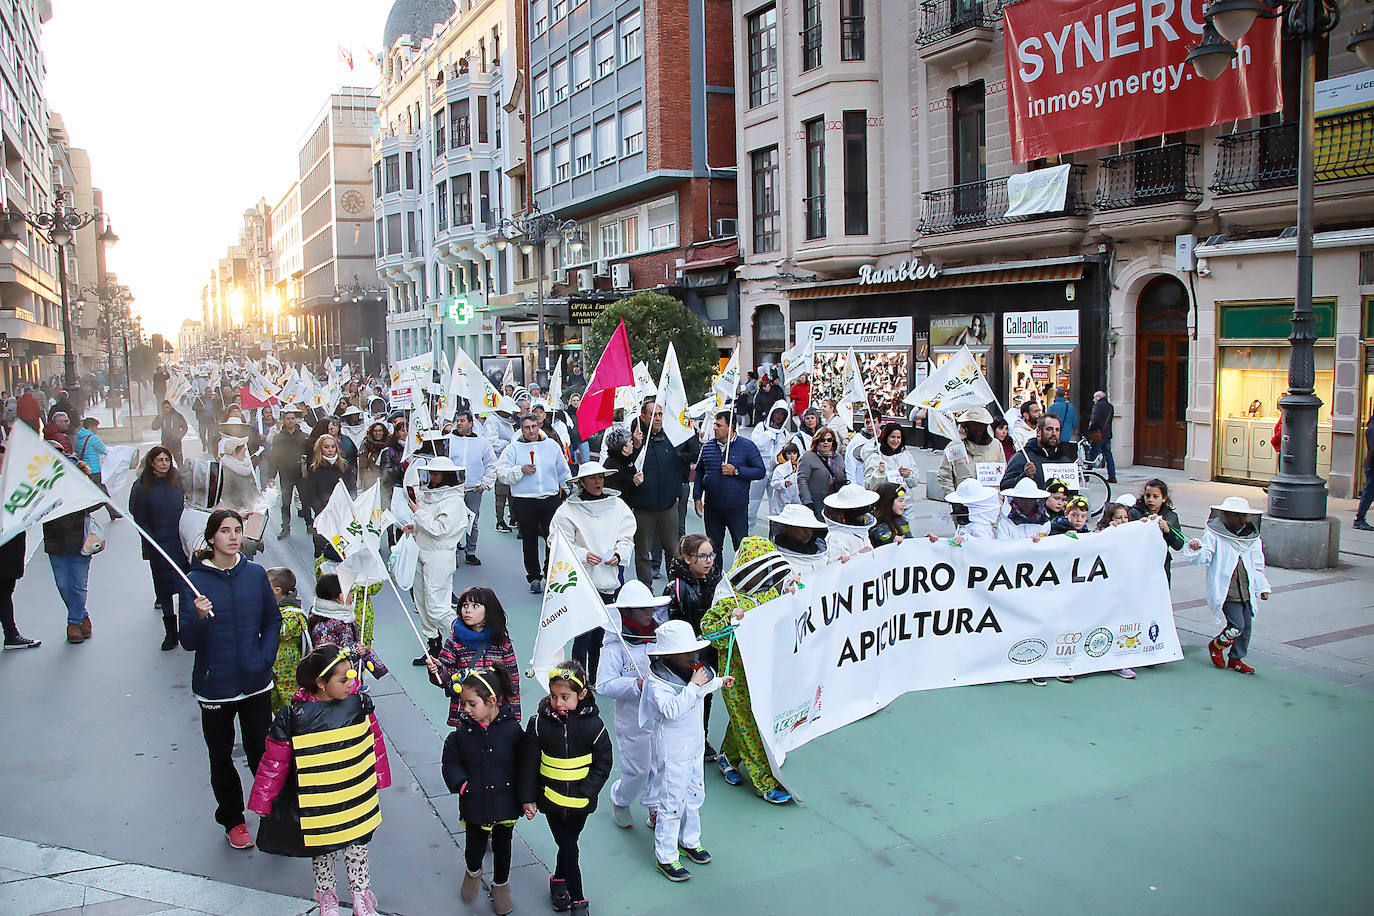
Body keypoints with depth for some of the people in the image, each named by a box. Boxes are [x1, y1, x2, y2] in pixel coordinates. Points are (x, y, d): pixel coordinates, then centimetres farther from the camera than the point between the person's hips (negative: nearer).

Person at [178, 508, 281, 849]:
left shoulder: (256, 574, -1)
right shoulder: (194, 582, -9)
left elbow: (273, 621, 9)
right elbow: (188, 642, -9)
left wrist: (265, 658, -3)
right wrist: (199, 617, -28)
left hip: (256, 683, 1)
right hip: (215, 687, -1)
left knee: (261, 751, 8)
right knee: (221, 757, 13)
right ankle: (232, 821, 31)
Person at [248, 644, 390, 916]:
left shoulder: (359, 703, -10)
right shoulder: (293, 717, -19)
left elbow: (374, 742, 5)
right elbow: (274, 763, -8)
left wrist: (379, 778, 14)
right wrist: (262, 801, 0)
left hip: (357, 801, 2)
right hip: (317, 805, -2)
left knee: (357, 844, 15)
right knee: (322, 849, 16)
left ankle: (361, 893, 34)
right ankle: (325, 894, 41)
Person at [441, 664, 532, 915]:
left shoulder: (512, 729, -15)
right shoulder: (463, 731, -10)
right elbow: (450, 761, 2)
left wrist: (527, 798, -8)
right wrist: (460, 783, -13)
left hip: (505, 803, -1)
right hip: (474, 803, 1)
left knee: (502, 847, 16)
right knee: (474, 847, 14)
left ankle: (501, 885, 43)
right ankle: (473, 873, 48)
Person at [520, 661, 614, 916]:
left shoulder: (593, 724, -12)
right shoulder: (539, 723, -11)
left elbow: (602, 765, -4)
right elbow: (528, 763, -2)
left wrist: (585, 793, -11)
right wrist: (528, 797, -1)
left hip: (580, 801, 0)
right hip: (551, 798, 0)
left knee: (567, 844, 16)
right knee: (569, 849, 1)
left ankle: (559, 880, 42)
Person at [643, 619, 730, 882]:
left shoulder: (689, 671, 1)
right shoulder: (657, 682, -24)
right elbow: (671, 709, -38)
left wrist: (719, 682, 35)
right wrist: (693, 685, -35)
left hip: (694, 744, 8)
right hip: (673, 751, -8)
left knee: (695, 795, 20)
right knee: (672, 802, -1)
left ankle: (690, 840, 40)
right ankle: (666, 858, 11)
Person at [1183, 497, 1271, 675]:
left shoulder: (1253, 538, 13)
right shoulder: (1214, 535, -5)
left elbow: (1258, 566, 21)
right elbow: (1203, 558, -10)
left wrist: (1262, 588, 18)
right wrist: (1196, 549, -32)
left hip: (1247, 592, 6)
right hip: (1226, 592, -6)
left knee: (1247, 626, 6)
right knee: (1237, 626, -13)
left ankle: (1236, 660, 23)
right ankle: (1215, 646, 15)